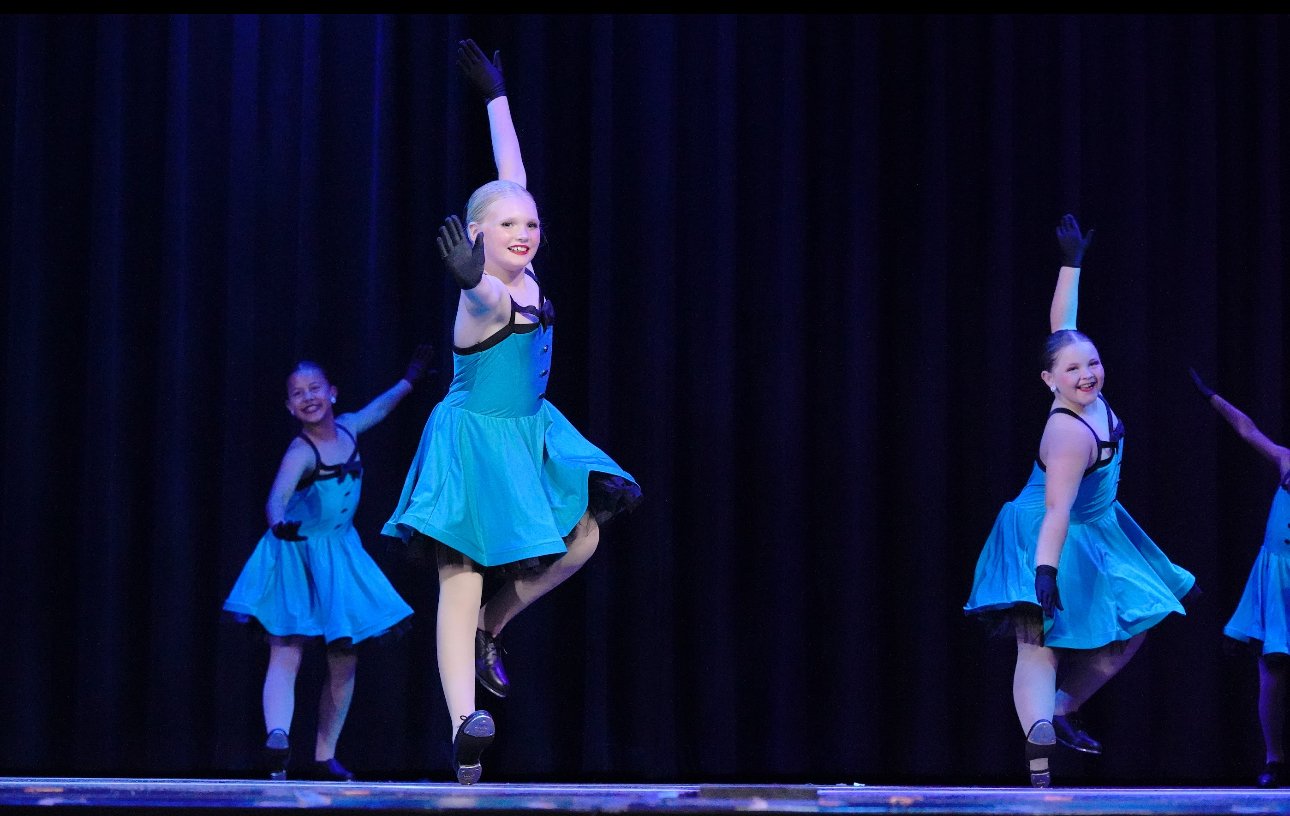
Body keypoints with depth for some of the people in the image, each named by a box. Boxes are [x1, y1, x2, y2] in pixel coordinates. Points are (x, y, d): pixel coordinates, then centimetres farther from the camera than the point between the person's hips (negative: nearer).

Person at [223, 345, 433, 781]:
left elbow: (377, 407, 24)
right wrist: (279, 523, -59)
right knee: (286, 655, -17)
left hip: (338, 556, 6)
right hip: (295, 556, -6)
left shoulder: (348, 429, 0)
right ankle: (277, 739, -35)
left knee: (344, 661, 4)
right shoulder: (301, 452, -20)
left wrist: (410, 379, 37)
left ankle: (324, 757, 9)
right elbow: (276, 498, -37)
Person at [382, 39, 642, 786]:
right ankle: (465, 729, -12)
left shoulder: (523, 273, -1)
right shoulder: (491, 297, -23)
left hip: (529, 434, 9)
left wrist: (496, 95, 14)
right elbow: (482, 296, -51)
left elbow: (512, 176, 9)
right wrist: (469, 279, -75)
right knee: (461, 578, -8)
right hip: (477, 439, -9)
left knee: (583, 537, 3)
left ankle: (490, 629, 21)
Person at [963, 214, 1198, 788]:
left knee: (1129, 634, 14)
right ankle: (1039, 758, -27)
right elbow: (1056, 511, -37)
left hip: (1093, 536, 10)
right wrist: (1046, 573, -43)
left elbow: (1062, 325, 2)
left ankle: (1060, 712, 16)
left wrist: (1072, 262, 5)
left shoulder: (1085, 399, -9)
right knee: (1040, 644, -16)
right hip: (1054, 543, -10)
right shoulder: (1072, 434, -31)